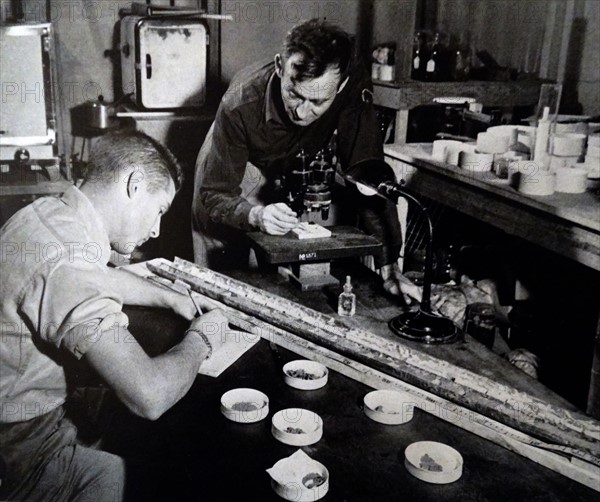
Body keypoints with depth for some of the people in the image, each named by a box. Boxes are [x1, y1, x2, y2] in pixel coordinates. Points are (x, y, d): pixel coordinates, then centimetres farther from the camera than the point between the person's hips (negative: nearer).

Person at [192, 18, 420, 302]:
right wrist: (256, 215, -53)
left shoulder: (352, 87, -34)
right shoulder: (240, 105, -37)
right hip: (232, 167, -2)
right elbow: (216, 193, -31)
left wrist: (389, 267, -37)